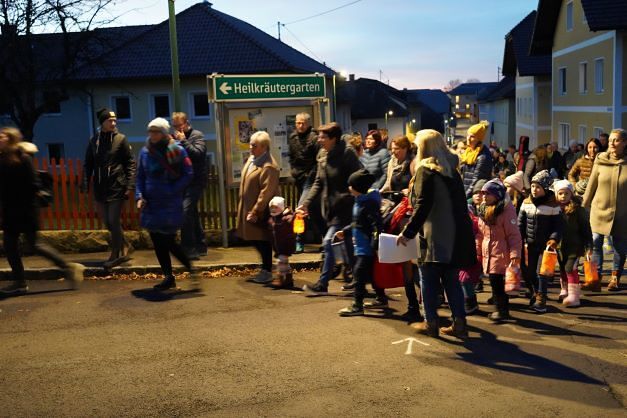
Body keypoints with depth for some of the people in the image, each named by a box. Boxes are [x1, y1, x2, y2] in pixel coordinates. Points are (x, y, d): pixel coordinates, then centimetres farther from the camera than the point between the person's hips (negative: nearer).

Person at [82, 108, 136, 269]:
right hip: (100, 187, 4)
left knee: (114, 221, -4)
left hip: (117, 187, -4)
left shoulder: (120, 139, -3)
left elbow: (130, 163, -3)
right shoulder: (94, 141, 7)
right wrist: (85, 184, 2)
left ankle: (116, 255, 8)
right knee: (107, 222, 10)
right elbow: (88, 164, 10)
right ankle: (125, 247, 28)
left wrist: (130, 185, -10)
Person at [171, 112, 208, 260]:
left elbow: (198, 153, -21)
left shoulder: (197, 135, -5)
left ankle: (189, 250, -14)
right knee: (192, 214, 13)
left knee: (185, 212, -17)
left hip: (195, 182, -8)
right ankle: (200, 246, 24)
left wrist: (183, 141, -16)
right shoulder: (176, 138, 14)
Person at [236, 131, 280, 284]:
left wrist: (256, 211, -23)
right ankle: (265, 269, 30)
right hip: (248, 207, 9)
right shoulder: (252, 158, 9)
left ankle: (267, 272, 16)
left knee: (263, 241, 2)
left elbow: (266, 192, -24)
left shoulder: (269, 166, -22)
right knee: (255, 239, 15)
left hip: (261, 211, -9)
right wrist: (247, 209, 17)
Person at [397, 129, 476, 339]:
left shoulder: (425, 171, -9)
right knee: (451, 278, 12)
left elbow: (422, 206, -16)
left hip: (435, 235, -7)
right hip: (455, 234, 7)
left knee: (428, 278, 5)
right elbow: (459, 203, 16)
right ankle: (459, 323, 13)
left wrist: (407, 232, -12)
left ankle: (431, 323, 10)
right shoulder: (451, 170, 13)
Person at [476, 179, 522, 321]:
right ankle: (501, 309, 23)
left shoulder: (507, 210, -12)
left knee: (496, 281, -7)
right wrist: (478, 250, 17)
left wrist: (515, 255, -19)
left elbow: (514, 235, -15)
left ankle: (502, 310, 7)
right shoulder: (483, 209, 11)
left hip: (501, 253, -7)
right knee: (494, 282, 11)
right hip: (488, 253, 7)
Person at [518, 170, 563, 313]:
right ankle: (535, 293, 31)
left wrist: (554, 239, -20)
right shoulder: (526, 203, 3)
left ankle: (541, 299, 4)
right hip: (530, 244, 4)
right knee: (527, 271, 10)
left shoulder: (553, 204, -8)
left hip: (546, 245, -4)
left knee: (541, 271, -5)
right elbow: (520, 223, 7)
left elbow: (558, 225, -6)